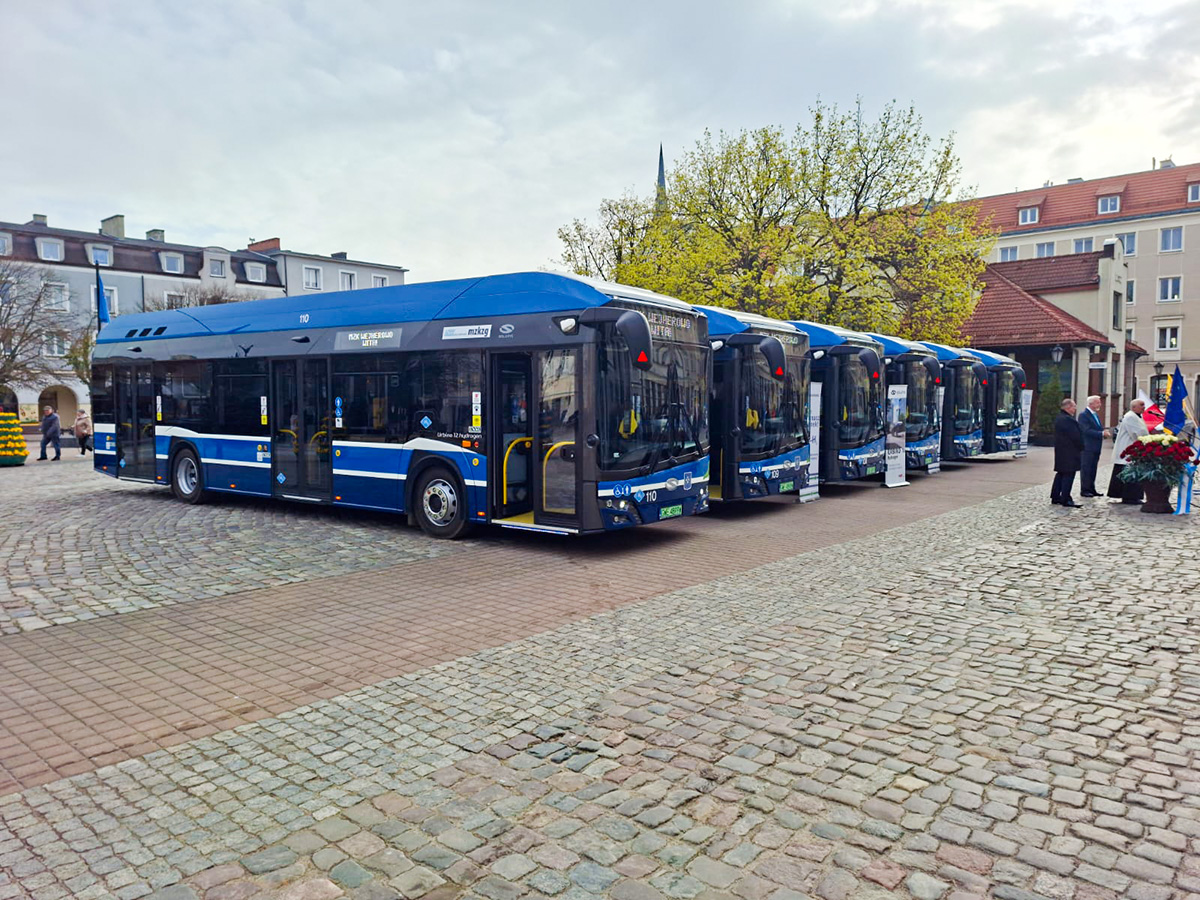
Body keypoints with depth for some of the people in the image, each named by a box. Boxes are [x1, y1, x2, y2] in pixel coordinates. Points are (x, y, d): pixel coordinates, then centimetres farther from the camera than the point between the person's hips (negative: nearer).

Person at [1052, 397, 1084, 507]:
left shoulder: (1059, 418, 13)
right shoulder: (1068, 420, -20)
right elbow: (1076, 436, -19)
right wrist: (1081, 447, -5)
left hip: (1060, 452, 10)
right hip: (1069, 452, -10)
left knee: (1060, 473, 15)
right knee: (1068, 475, -6)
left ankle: (1055, 497, 19)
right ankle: (1066, 500, -5)